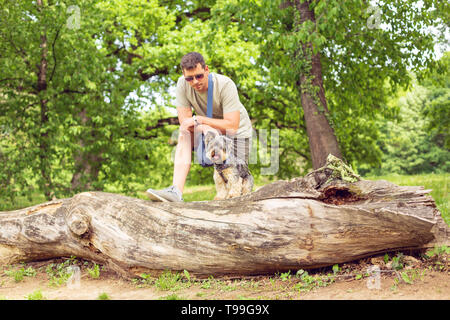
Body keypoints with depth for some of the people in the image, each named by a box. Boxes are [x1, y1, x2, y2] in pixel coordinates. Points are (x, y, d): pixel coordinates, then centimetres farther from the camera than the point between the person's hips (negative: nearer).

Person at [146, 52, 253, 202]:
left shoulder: (225, 84, -27)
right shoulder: (182, 84, -17)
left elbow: (232, 125, -30)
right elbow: (184, 121, -18)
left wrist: (199, 120, -30)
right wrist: (205, 128, -36)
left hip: (237, 133, -3)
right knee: (185, 132, -26)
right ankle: (176, 191, -35)